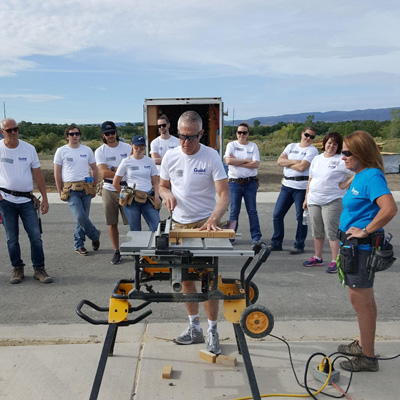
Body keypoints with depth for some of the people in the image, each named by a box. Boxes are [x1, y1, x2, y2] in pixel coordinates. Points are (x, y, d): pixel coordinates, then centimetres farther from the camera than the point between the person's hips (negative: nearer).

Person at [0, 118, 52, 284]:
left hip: (26, 200, 1)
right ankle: (17, 269, 20)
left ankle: (39, 269, 9)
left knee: (36, 236, -2)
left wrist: (44, 198, 2)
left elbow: (38, 175, 5)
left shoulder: (29, 148, 2)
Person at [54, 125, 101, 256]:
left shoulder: (87, 150, 10)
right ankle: (95, 235, 10)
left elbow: (94, 169, 16)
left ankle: (78, 245, 19)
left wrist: (94, 188, 11)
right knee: (80, 217, -15)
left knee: (82, 218, 5)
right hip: (71, 189, -2)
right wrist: (60, 191, 1)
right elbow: (57, 173, 4)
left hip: (86, 188, 3)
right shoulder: (61, 151, 3)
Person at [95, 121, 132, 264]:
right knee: (112, 224, 8)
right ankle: (116, 251, 20)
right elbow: (103, 173, -12)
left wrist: (112, 169, -13)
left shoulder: (127, 148, 3)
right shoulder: (100, 151, 1)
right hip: (109, 190, 1)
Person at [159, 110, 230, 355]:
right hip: (179, 225, 5)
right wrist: (168, 195, -9)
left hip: (204, 224, -4)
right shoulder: (170, 156, 2)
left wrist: (213, 219, -32)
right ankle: (195, 328, 29)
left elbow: (224, 194, -16)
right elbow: (163, 186, 15)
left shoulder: (211, 156, -10)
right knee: (186, 279, 12)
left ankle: (213, 331, 15)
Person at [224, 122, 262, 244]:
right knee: (234, 211, 3)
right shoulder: (231, 145, 6)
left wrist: (236, 162, -9)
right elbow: (228, 161, -11)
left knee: (252, 211, 3)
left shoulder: (253, 146, 7)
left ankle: (256, 237, 10)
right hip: (234, 182, 0)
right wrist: (246, 160, -8)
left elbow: (255, 164, -7)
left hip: (250, 182, 1)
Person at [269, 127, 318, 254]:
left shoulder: (312, 150, -2)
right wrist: (293, 161, -11)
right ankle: (276, 243, 17)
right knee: (277, 214, 5)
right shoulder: (291, 146, 15)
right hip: (286, 185, 5)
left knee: (301, 217, 2)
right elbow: (279, 161, 2)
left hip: (302, 187, -5)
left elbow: (302, 167, -15)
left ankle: (299, 246, 13)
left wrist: (287, 163, -1)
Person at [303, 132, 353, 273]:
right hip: (314, 200, 6)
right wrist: (306, 198, 17)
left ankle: (335, 261, 3)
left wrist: (344, 185, -16)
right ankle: (317, 258, 26)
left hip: (332, 201, -6)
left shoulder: (342, 160, -6)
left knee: (332, 231, -5)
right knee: (316, 231, 13)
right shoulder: (317, 159, 13)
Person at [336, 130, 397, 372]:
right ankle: (363, 345, 36)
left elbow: (390, 209, -33)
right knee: (363, 301, 20)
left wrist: (365, 231, -23)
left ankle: (368, 358, 16)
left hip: (362, 248, -10)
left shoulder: (372, 176, -19)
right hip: (354, 246, 10)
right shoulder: (360, 176, 11)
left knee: (361, 302, 1)